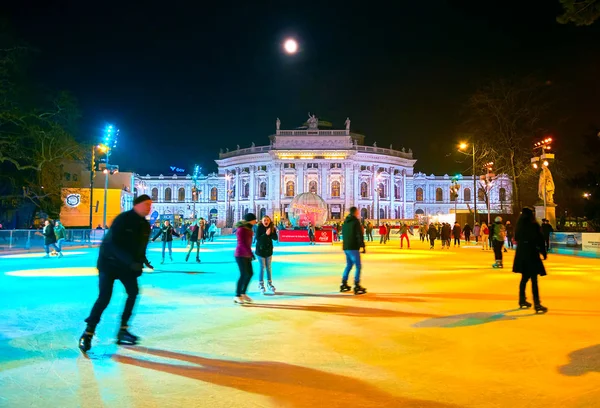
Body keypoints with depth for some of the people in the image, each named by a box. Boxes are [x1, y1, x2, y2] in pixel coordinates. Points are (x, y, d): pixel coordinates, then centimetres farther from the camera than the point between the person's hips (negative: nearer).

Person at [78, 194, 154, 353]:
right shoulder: (122, 220, -21)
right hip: (109, 262, -7)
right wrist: (131, 262, -33)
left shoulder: (145, 225, 2)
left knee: (133, 292, -2)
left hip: (127, 265, 7)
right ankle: (88, 333, -2)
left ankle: (122, 330, 8)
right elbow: (114, 244, -28)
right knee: (104, 298, -14)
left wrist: (143, 260, -3)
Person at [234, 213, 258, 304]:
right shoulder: (241, 229, -16)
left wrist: (250, 253, 10)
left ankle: (243, 293, 22)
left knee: (250, 274, 10)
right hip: (241, 255, -9)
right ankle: (237, 296, 4)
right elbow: (242, 243, -21)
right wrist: (250, 253, -25)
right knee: (244, 275, -6)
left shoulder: (248, 228, 10)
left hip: (246, 255, 9)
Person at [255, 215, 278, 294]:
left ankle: (269, 283, 22)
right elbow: (257, 238, -21)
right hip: (260, 250, -4)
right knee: (262, 267, -1)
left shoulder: (272, 228, -3)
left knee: (268, 267, 11)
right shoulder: (259, 227, -14)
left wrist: (271, 233, -23)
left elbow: (275, 238, -6)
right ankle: (260, 284, 11)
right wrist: (266, 234, -31)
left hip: (269, 250, 4)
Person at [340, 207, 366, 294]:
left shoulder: (345, 222, 13)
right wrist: (362, 245, -10)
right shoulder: (356, 222, -11)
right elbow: (359, 235, -15)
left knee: (349, 265, 20)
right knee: (358, 266, -3)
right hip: (353, 248, -8)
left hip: (346, 247, 8)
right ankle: (357, 287, -7)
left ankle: (344, 284, 22)